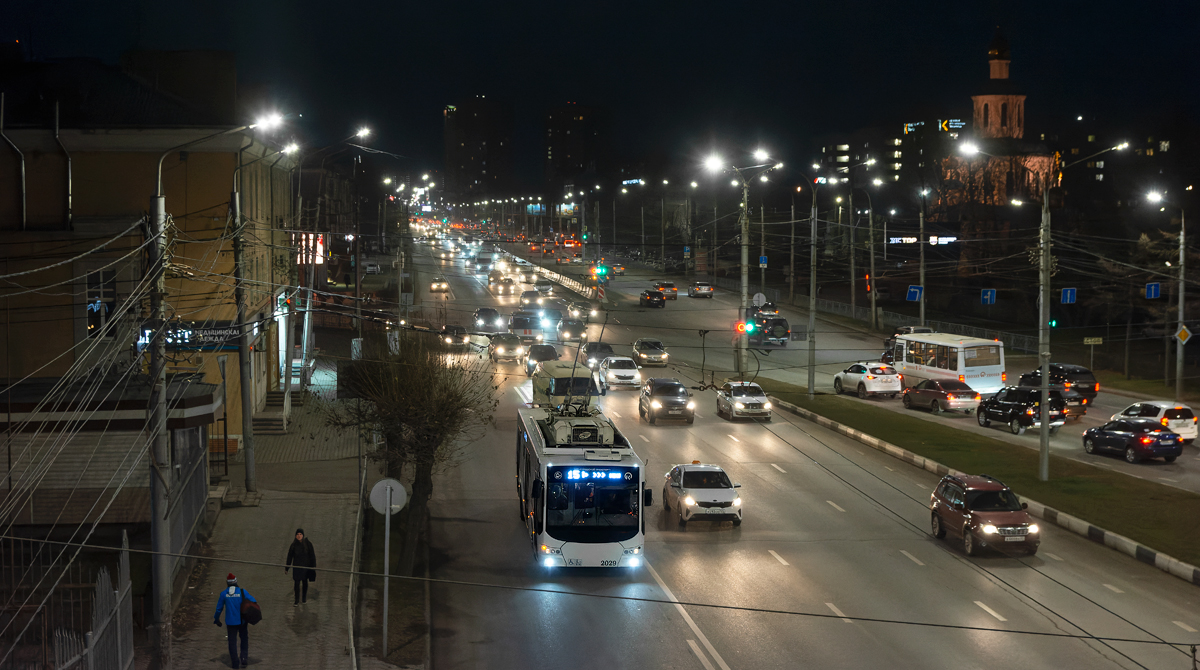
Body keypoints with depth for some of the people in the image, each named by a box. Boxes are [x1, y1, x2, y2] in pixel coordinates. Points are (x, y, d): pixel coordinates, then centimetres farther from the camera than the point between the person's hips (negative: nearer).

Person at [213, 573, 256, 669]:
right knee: (244, 639, 19)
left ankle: (235, 662, 9)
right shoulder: (242, 592, -8)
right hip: (242, 620, 0)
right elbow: (253, 601, -8)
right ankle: (244, 657, 4)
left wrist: (216, 619, 16)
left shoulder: (223, 594, -5)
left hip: (230, 622, 0)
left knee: (232, 642, 9)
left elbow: (219, 608, 2)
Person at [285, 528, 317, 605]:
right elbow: (290, 556, 2)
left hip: (306, 566, 0)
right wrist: (287, 568, 4)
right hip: (297, 566, 0)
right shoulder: (293, 545, -4)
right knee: (296, 583, -5)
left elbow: (312, 556, -3)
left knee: (304, 582, 15)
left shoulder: (308, 544, -7)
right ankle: (297, 601, -1)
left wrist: (313, 567, -5)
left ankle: (304, 598, 31)